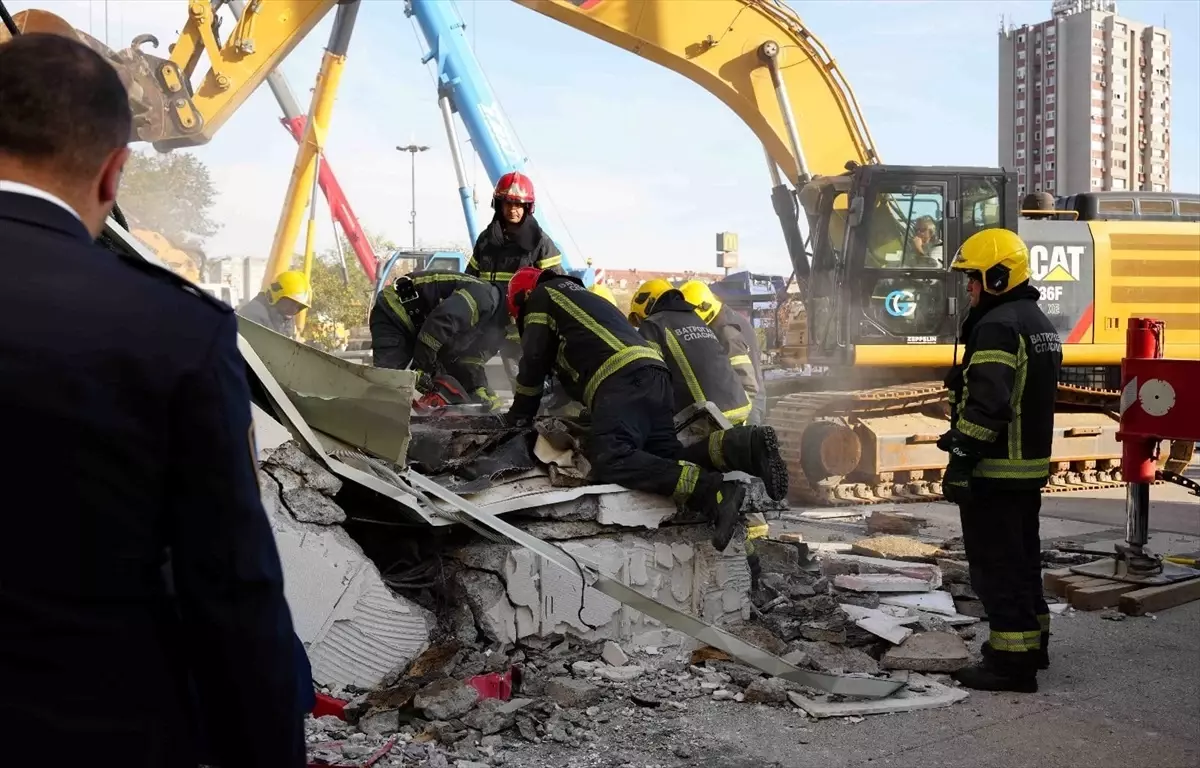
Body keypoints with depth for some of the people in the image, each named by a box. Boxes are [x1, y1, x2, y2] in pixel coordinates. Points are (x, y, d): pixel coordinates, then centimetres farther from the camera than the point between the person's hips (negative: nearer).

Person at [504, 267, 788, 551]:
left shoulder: (541, 297, 17)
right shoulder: (583, 296, 41)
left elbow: (534, 361, 12)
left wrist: (519, 414, 23)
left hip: (623, 379, -9)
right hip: (654, 374, 9)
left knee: (610, 460, -24)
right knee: (664, 457, 0)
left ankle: (712, 492, -40)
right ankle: (746, 446, -21)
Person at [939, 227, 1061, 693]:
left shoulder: (998, 326, -18)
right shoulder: (1037, 322, 15)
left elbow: (986, 404, -26)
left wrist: (959, 461, -23)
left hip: (995, 472, -10)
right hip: (1030, 467, 10)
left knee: (997, 566, -5)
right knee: (1022, 557, 20)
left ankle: (1011, 661, -1)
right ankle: (1031, 641, 32)